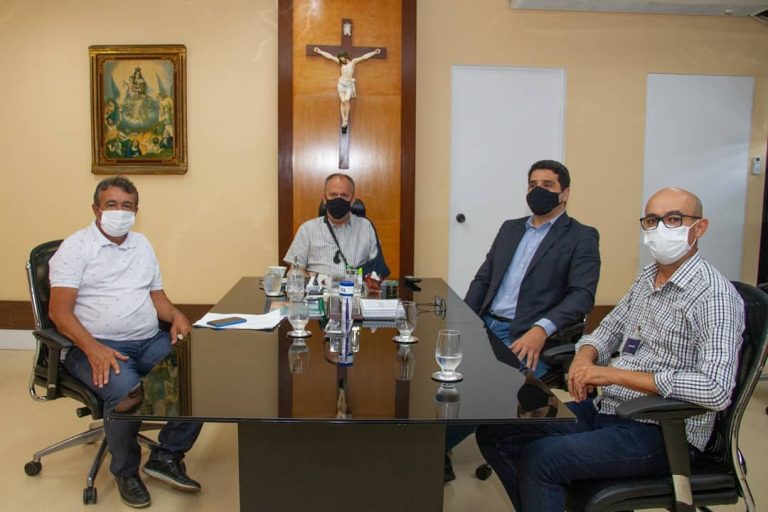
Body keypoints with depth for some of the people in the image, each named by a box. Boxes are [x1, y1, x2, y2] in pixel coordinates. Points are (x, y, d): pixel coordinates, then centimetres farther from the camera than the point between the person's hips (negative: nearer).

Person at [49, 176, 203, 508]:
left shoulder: (142, 245, 18)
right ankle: (125, 471, -5)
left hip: (151, 341, 5)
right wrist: (93, 348, -25)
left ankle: (167, 456, -2)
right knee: (126, 391, -35)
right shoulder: (75, 247, 0)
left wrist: (175, 315, -6)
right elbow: (60, 312, -9)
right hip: (97, 345, -5)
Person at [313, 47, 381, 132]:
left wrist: (374, 52, 4)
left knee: (347, 100, -18)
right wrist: (320, 51, 11)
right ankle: (343, 121, -7)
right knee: (343, 101, -7)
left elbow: (364, 57, 6)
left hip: (350, 84, -1)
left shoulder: (353, 61, 7)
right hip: (341, 83, 1)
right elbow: (329, 56, 10)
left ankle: (346, 119, -13)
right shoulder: (340, 63, 9)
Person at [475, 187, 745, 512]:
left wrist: (614, 374, -24)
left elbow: (717, 390, -26)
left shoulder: (715, 295, -16)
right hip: (605, 409, 8)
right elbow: (609, 330, 20)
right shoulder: (647, 277, 9)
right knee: (494, 433, -2)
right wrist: (585, 356, -5)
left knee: (541, 457, -26)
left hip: (661, 431, -7)